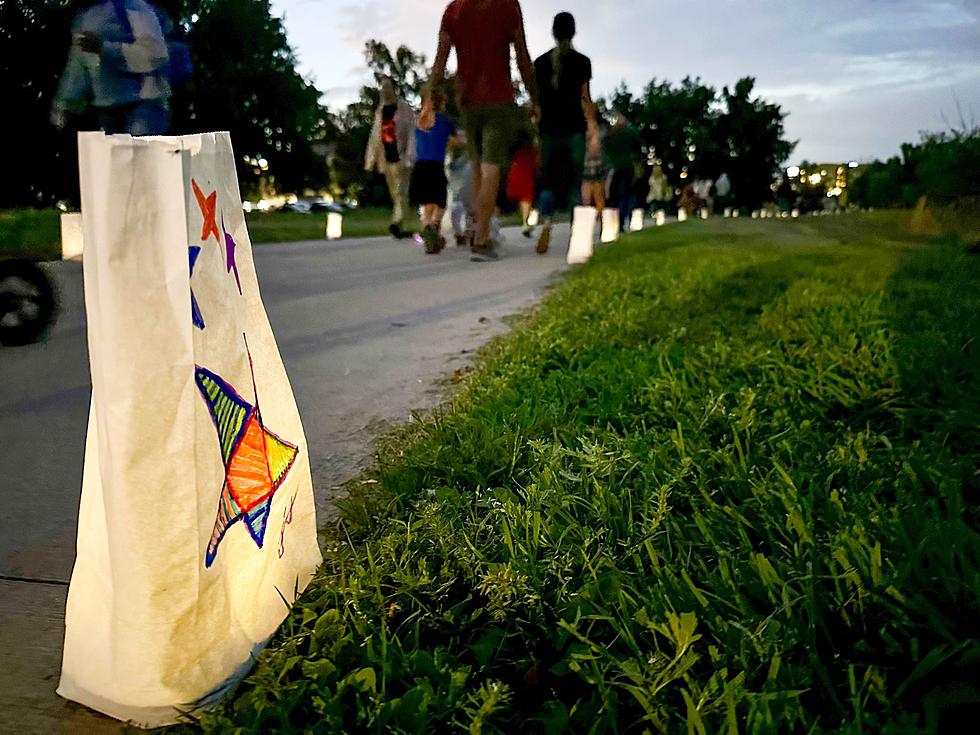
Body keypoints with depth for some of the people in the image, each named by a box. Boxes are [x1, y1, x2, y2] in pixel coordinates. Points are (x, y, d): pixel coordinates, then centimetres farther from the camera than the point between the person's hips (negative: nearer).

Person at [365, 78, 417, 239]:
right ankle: (399, 229, 15)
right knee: (396, 195, 9)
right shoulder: (380, 111, 16)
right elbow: (375, 136, 17)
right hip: (387, 159, 6)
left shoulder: (405, 109, -1)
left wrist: (409, 157, -18)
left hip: (400, 158, -6)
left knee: (400, 192, -14)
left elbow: (411, 134, -8)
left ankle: (397, 223, -23)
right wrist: (370, 160, 12)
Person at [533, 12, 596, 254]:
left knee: (548, 181, 7)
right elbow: (584, 98, -6)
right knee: (574, 184, 6)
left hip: (549, 129, 2)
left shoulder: (541, 62, 7)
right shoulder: (581, 61, 1)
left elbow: (535, 99, 6)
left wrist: (538, 125, 14)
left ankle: (546, 224, -19)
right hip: (575, 130, -2)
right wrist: (593, 130, -4)